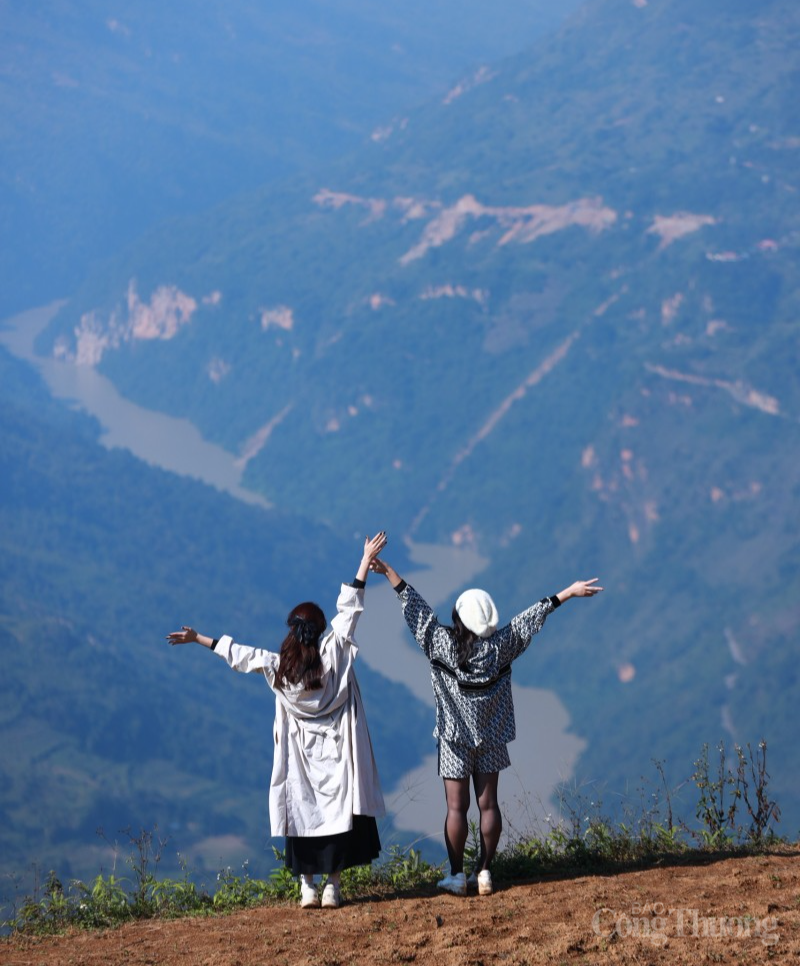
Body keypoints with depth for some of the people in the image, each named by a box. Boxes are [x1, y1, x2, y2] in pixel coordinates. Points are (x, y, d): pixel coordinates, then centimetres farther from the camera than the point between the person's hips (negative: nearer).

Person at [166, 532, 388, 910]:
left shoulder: (278, 666, -4)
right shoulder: (334, 652, -10)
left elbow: (240, 654, 8)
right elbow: (348, 608, -7)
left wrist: (199, 639, 20)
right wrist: (366, 562, -4)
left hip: (301, 753, 2)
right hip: (337, 751, -2)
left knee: (303, 811, 8)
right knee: (340, 809, 2)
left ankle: (307, 888, 7)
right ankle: (332, 886, -1)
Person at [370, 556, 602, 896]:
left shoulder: (443, 645, -16)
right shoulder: (500, 646, -9)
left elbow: (416, 609, -13)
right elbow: (534, 615, -1)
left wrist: (388, 572, -9)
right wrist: (569, 593, 6)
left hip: (455, 737, -2)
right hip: (491, 737, 2)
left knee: (457, 807, 2)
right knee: (488, 804, 8)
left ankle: (457, 876, 5)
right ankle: (484, 872, 10)